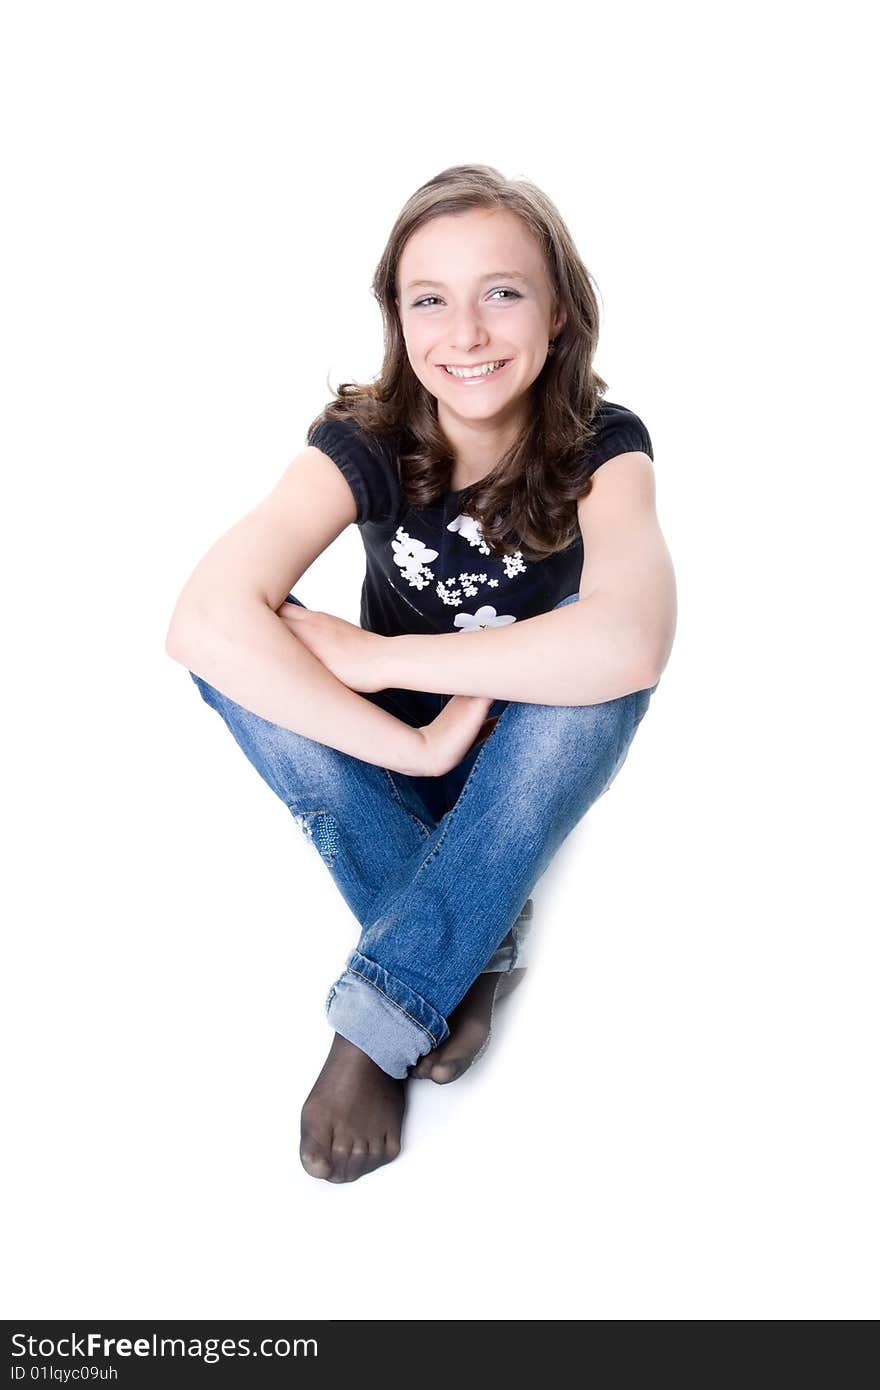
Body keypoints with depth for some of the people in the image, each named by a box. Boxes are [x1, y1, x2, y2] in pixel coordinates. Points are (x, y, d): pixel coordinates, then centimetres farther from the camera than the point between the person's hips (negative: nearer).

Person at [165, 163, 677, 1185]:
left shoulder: (601, 447, -19)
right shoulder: (365, 442, -17)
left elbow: (629, 643, -42)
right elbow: (205, 619, -35)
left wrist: (370, 655, -36)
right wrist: (419, 744, -40)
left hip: (529, 760, -1)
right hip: (385, 759, 1)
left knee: (599, 668, -34)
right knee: (236, 656, -27)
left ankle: (379, 1016, -30)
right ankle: (473, 951, -24)